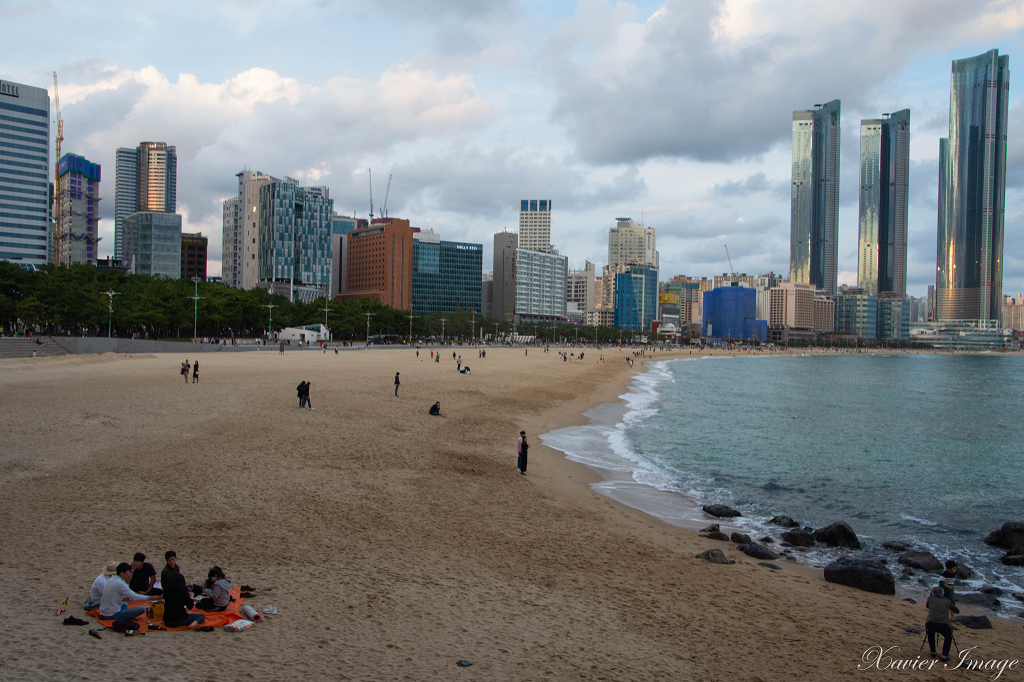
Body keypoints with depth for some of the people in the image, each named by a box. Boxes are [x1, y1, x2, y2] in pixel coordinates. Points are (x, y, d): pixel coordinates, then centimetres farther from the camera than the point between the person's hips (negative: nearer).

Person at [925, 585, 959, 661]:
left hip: (931, 623, 0)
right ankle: (945, 655, 17)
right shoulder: (947, 601, 22)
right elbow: (957, 611, 40)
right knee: (948, 637, 34)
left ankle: (933, 652, 33)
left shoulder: (930, 598, 21)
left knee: (930, 633, 38)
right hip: (944, 626, 0)